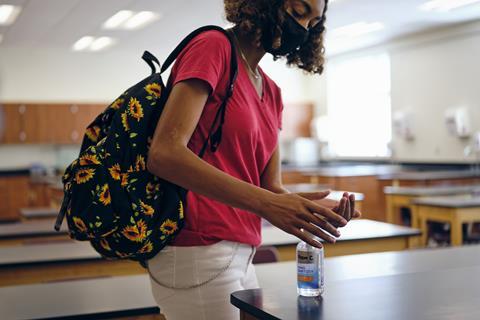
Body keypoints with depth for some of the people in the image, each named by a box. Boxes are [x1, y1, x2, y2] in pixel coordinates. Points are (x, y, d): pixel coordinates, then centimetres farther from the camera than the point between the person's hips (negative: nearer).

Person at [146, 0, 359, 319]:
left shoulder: (272, 93, 14)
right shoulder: (213, 46, -9)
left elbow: (271, 188, 10)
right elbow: (164, 153, -22)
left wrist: (315, 208, -11)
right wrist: (264, 202, -29)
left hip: (241, 254, 8)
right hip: (198, 254, -8)